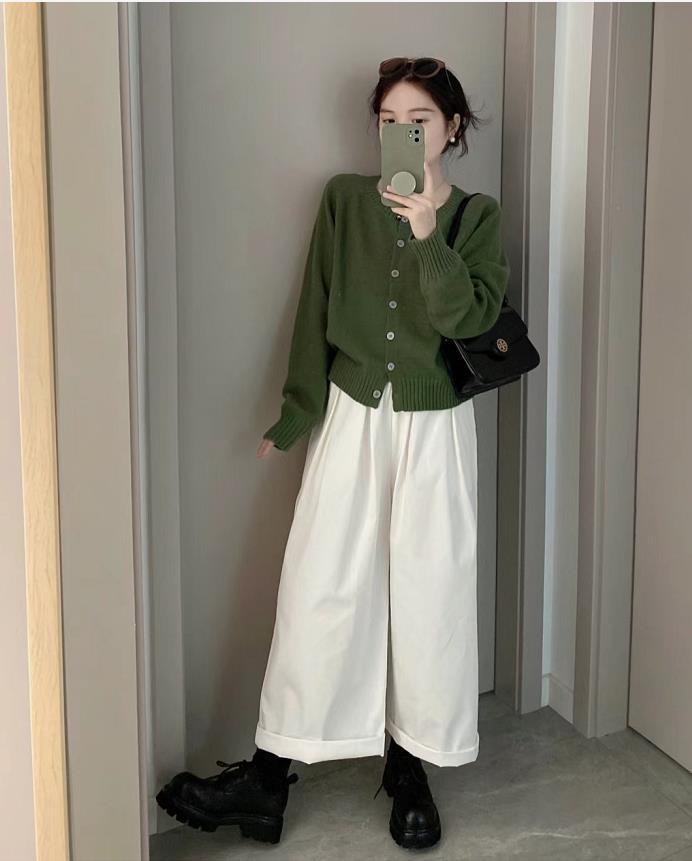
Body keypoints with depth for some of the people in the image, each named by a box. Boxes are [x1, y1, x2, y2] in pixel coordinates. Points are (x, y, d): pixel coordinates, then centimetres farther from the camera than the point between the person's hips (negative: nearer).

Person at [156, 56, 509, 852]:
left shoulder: (478, 217, 0)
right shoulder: (345, 199, 3)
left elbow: (471, 318, -13)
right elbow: (315, 314, 4)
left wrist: (427, 236, -24)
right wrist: (295, 417, 5)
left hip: (434, 428, 0)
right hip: (352, 418, 1)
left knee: (428, 594, 4)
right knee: (318, 588, -1)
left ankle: (411, 768, 19)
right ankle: (270, 773, 8)